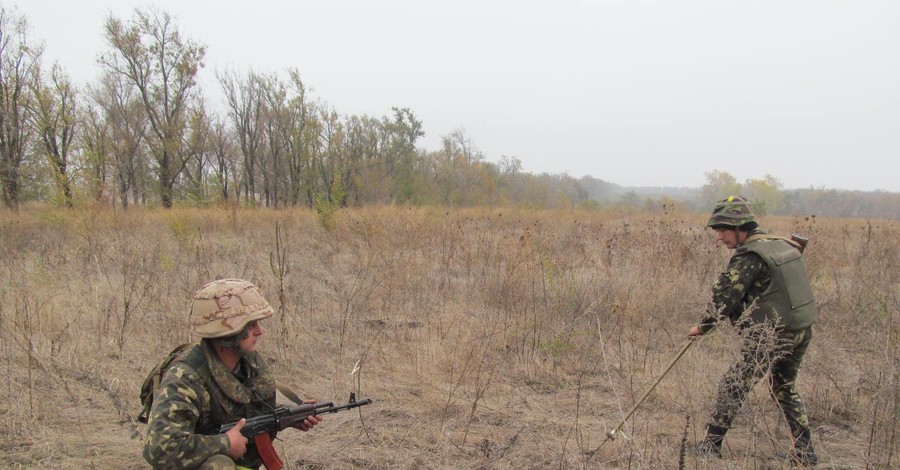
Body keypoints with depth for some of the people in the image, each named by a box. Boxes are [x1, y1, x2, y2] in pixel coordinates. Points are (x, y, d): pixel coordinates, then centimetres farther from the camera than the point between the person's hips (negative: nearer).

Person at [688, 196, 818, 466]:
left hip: (772, 335, -8)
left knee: (733, 386, 0)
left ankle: (711, 448, 4)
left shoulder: (749, 257, -13)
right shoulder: (783, 244, 10)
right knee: (785, 388, 25)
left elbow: (726, 297, -11)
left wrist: (703, 327, 2)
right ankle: (805, 453, 27)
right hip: (803, 330, 8)